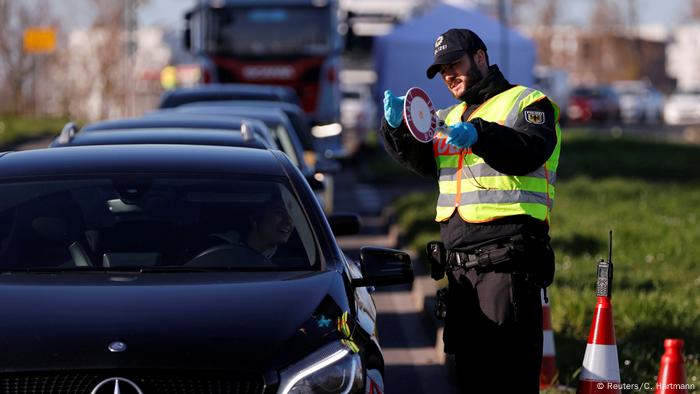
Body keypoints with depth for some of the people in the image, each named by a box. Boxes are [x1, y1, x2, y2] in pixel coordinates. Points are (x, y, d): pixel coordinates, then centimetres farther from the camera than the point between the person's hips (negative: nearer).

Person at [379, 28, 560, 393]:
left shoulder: (527, 103, 1)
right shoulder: (450, 117, 24)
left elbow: (530, 152, -18)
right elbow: (421, 160, 10)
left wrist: (479, 135, -33)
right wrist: (397, 126, -8)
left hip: (506, 263, -7)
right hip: (459, 264, 7)